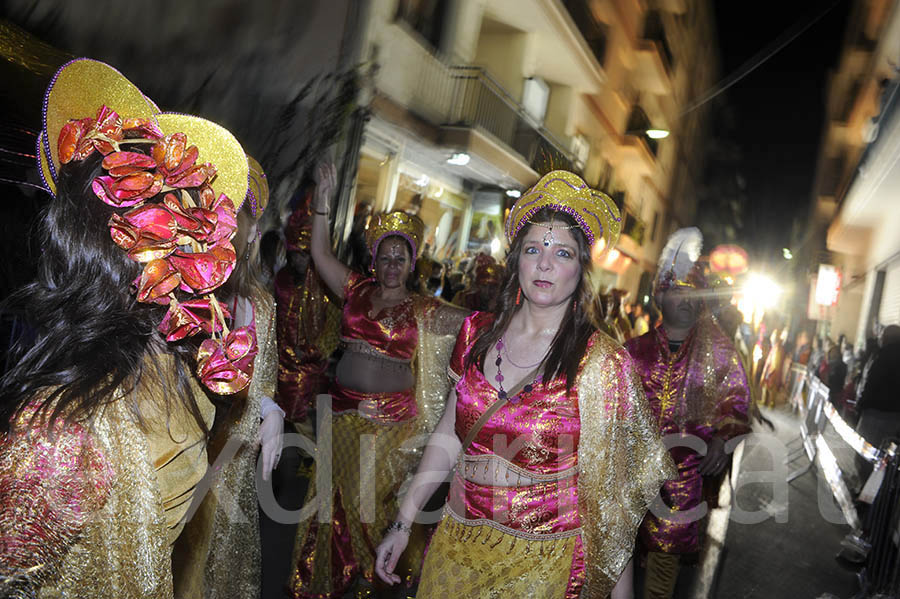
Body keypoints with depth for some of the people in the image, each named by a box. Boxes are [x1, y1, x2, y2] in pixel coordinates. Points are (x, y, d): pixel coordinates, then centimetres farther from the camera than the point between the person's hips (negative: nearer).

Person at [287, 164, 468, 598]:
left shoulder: (424, 311, -2)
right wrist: (323, 198, -6)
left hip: (392, 419, -2)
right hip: (344, 411, 2)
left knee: (380, 497, 9)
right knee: (337, 495, 11)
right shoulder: (356, 291, 4)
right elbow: (321, 254, 0)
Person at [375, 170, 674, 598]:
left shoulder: (602, 362, -14)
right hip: (456, 544, 4)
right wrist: (402, 524, 6)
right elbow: (449, 435, 5)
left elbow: (613, 491, -9)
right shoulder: (477, 334, -2)